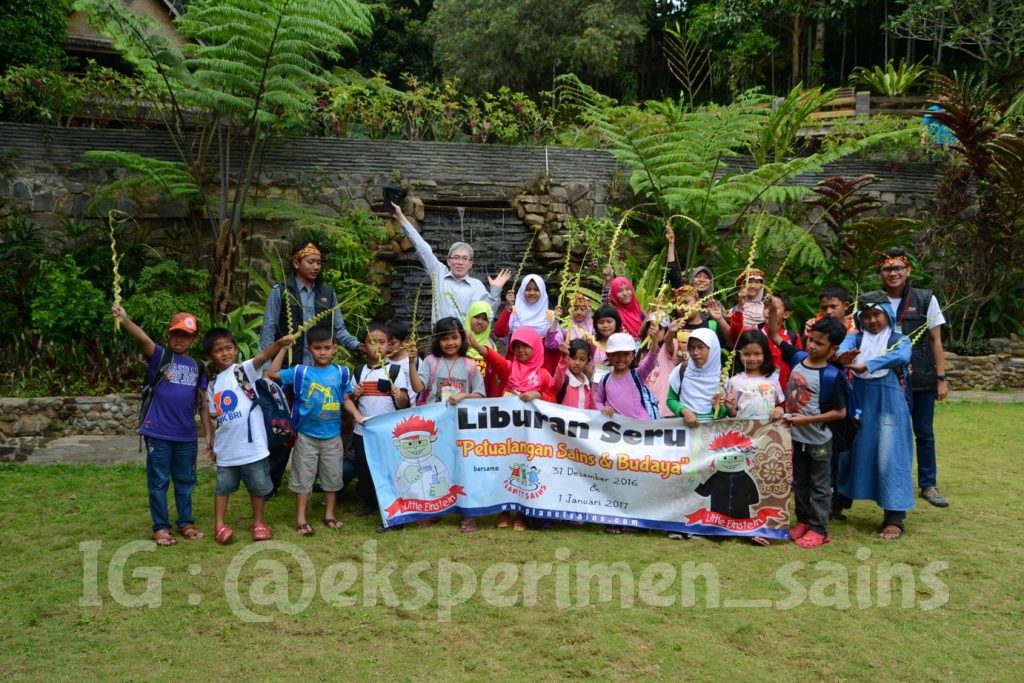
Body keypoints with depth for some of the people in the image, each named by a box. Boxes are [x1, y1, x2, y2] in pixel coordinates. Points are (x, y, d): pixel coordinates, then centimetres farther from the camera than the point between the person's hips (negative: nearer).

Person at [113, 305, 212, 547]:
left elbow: (203, 404, 11)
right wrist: (125, 321, -45)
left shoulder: (197, 368, 8)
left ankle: (186, 523, 28)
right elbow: (143, 339, -26)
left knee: (185, 481, 15)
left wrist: (209, 433, 9)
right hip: (158, 432, -4)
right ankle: (160, 527, 17)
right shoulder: (160, 357, -4)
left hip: (186, 435, 4)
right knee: (158, 482, 6)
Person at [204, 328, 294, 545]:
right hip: (226, 448, 4)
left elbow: (263, 356, -27)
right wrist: (213, 444, 12)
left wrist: (278, 345, -46)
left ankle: (258, 523, 24)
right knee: (223, 487, 13)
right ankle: (219, 524, 25)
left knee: (257, 486, 9)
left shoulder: (244, 370, -6)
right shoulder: (213, 384, 8)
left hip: (252, 444, -4)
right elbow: (216, 415, 14)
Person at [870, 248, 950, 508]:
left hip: (923, 380, 0)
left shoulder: (926, 299, -1)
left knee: (925, 434, 9)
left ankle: (928, 485, 21)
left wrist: (941, 379, -2)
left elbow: (935, 341, 1)